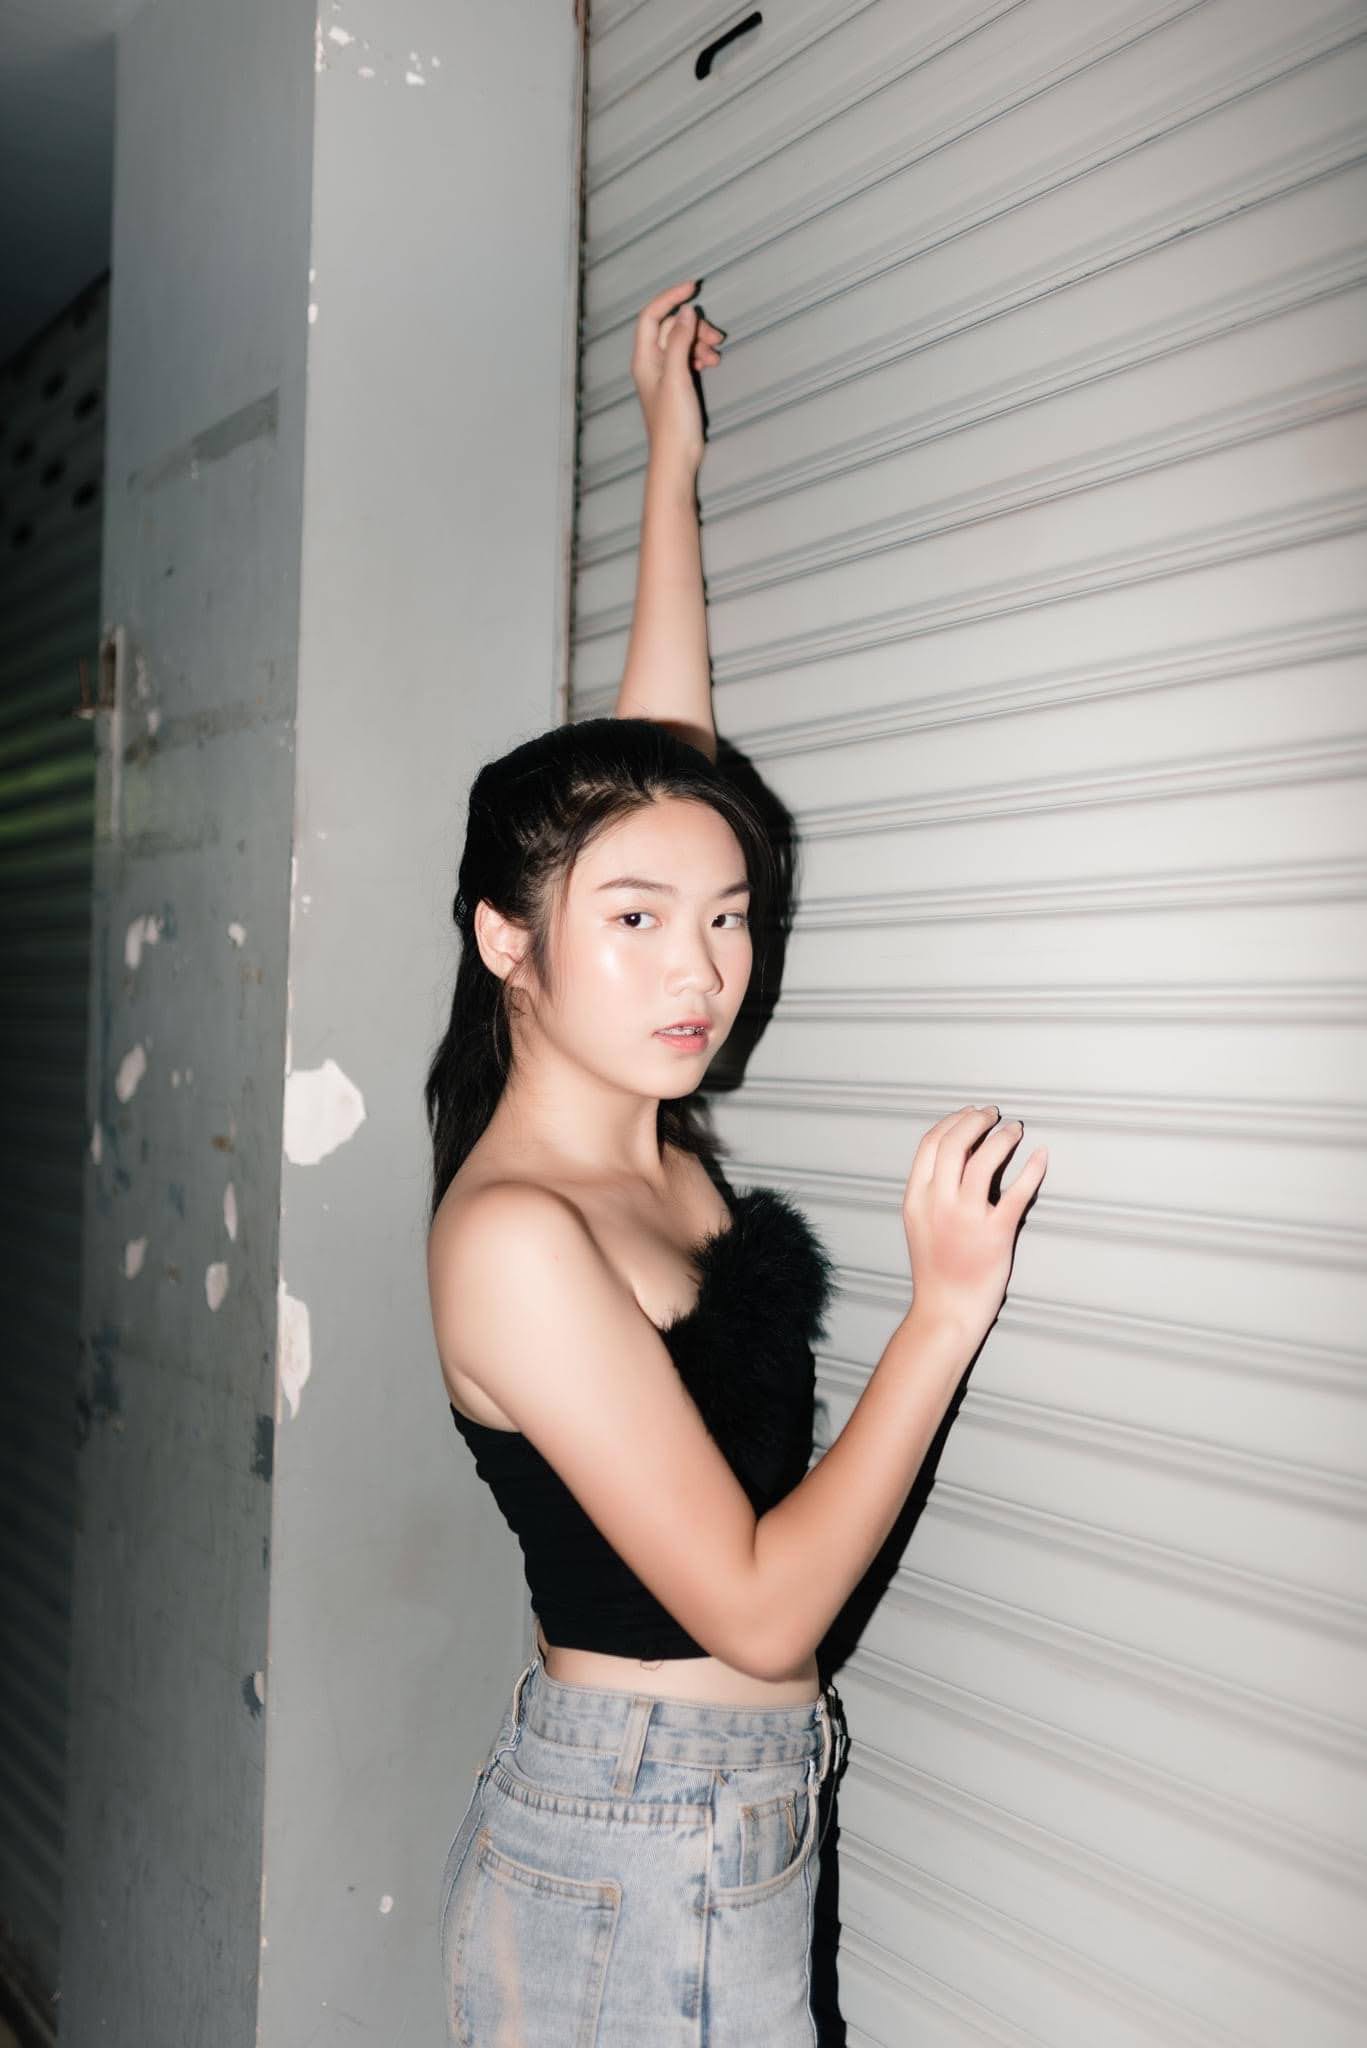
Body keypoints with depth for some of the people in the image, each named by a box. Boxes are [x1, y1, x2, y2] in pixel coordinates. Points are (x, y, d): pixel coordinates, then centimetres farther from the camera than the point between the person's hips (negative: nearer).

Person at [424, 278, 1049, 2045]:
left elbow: (659, 757, 6)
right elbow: (758, 1607, -22)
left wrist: (672, 461, 14)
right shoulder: (514, 1236, -25)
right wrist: (949, 1307, -20)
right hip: (637, 1851, -8)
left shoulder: (642, 1135, -3)